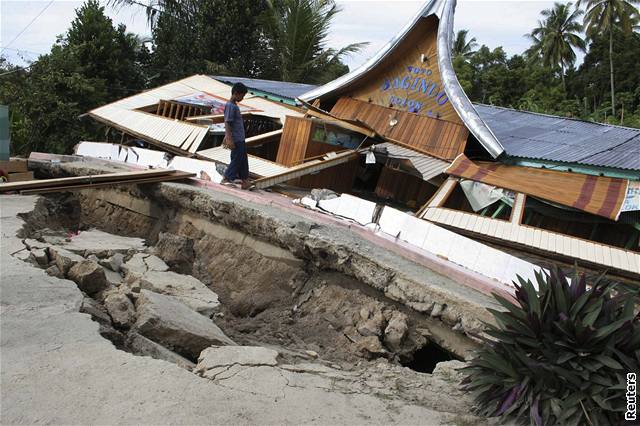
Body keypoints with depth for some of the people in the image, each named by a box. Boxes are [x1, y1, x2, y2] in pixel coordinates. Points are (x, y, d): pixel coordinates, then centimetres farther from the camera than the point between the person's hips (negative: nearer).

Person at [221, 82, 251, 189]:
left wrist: (226, 137, 24)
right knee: (236, 160, -4)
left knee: (243, 160, 13)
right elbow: (227, 123, -21)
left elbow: (228, 123, 21)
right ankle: (226, 180, 3)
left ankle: (245, 181, 19)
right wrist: (229, 139, -25)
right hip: (236, 140, -10)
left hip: (240, 139, 10)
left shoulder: (234, 105, 15)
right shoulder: (230, 106, -15)